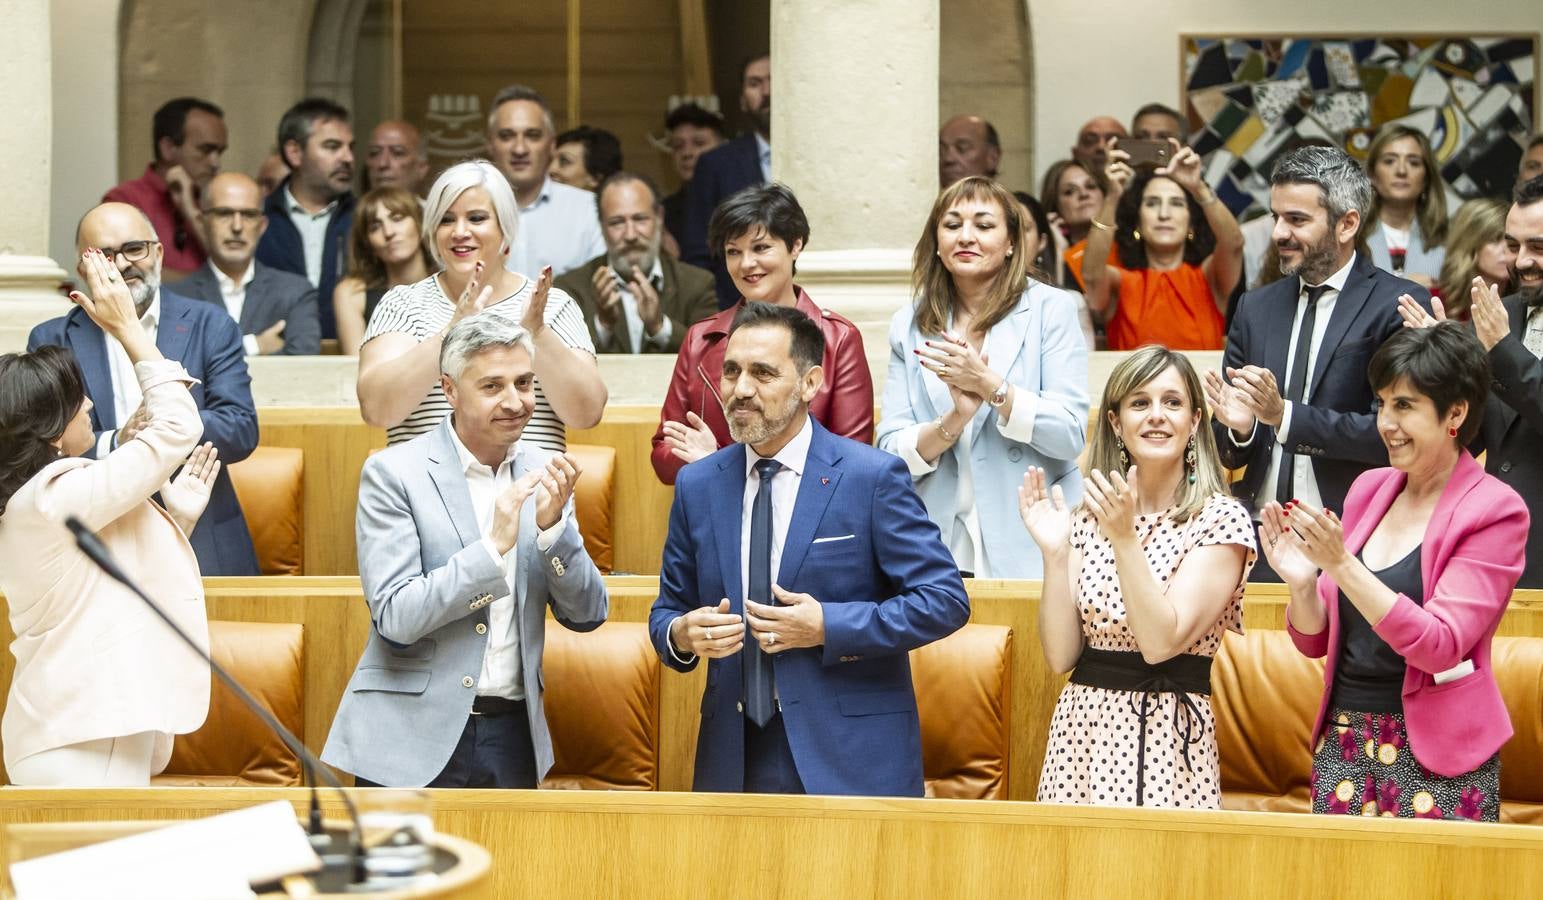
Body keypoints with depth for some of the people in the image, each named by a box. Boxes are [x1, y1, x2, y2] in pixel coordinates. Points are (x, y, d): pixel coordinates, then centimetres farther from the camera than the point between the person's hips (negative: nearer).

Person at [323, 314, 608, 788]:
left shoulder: (541, 473, 6)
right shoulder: (392, 473, -7)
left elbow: (588, 614, 4)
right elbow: (394, 618, -15)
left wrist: (552, 525, -13)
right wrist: (494, 546, -22)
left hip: (513, 736, 4)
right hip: (414, 741, -4)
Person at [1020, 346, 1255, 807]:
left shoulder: (1220, 519, -5)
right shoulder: (1089, 518, 8)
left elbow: (1161, 641, -15)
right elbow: (1061, 655, 1)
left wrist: (1125, 539, -22)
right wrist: (1054, 553, -8)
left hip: (1166, 737, -4)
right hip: (1080, 731, 4)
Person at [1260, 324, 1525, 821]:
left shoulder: (1493, 511, -6)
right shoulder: (1369, 490, 9)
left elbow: (1441, 646, -18)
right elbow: (1315, 641, 13)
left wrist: (1342, 565, -23)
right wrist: (1302, 583, -8)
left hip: (1436, 756, -5)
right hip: (1343, 742, 5)